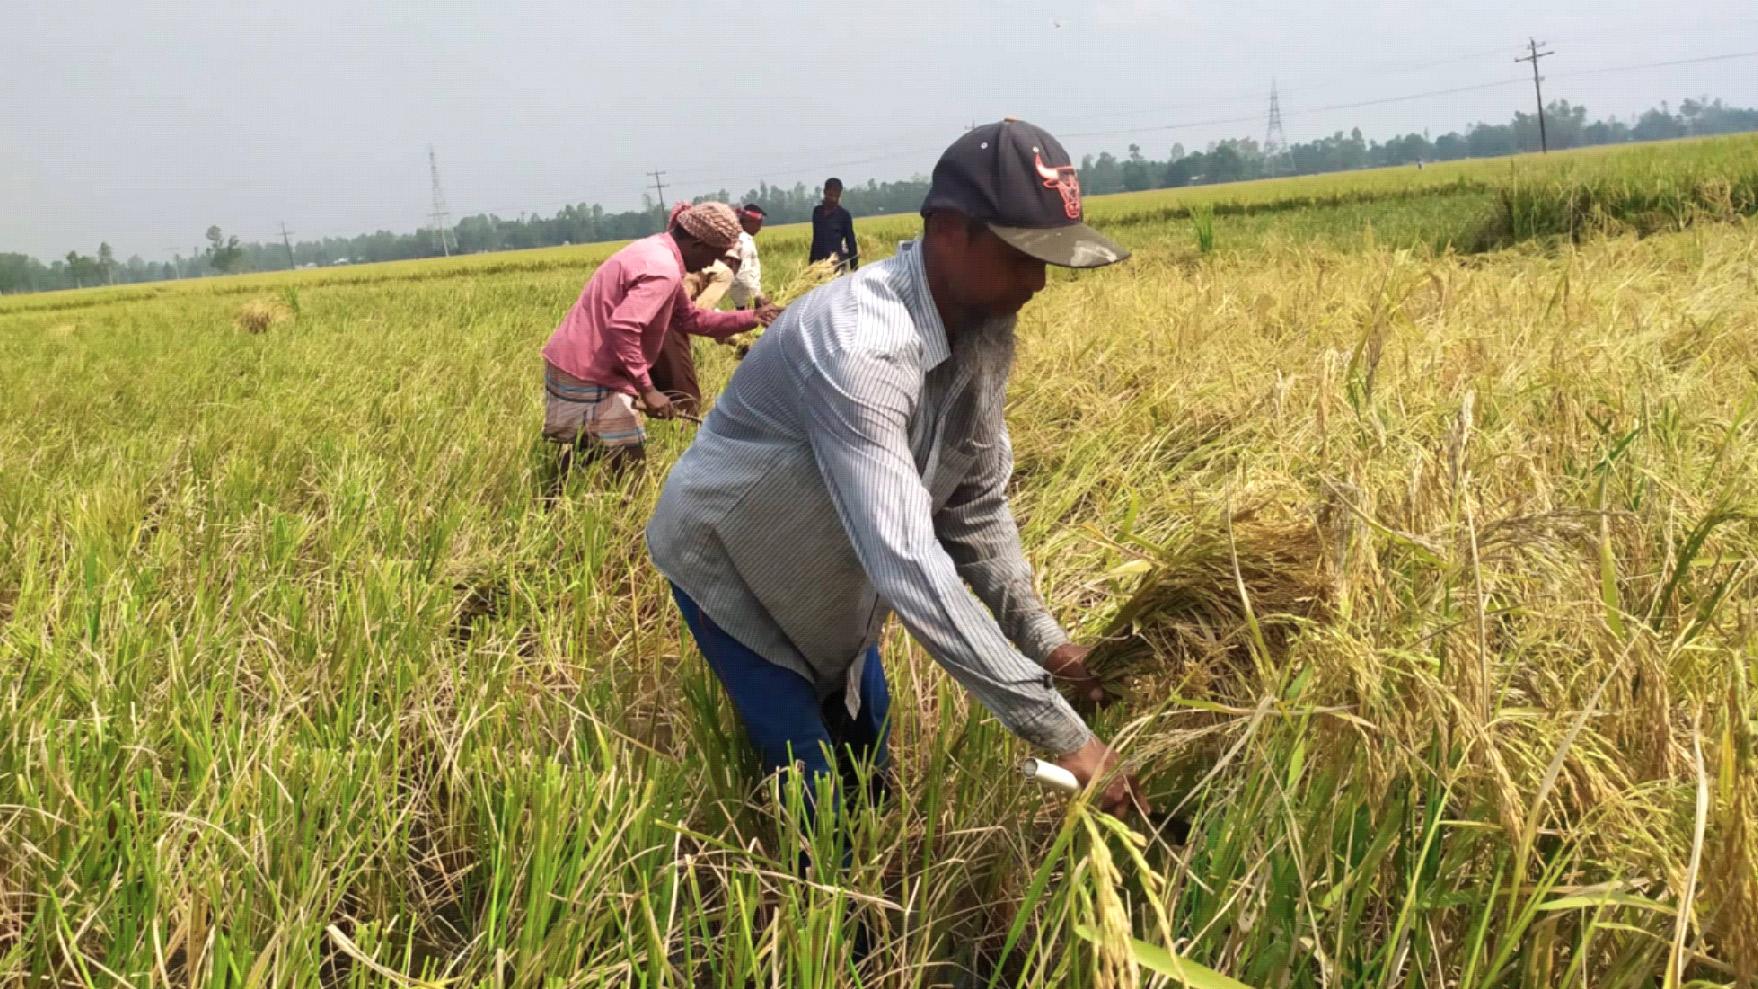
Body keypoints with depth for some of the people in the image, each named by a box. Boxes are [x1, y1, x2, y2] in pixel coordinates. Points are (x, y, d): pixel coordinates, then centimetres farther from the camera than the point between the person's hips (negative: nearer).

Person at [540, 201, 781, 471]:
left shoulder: (656, 251, 12)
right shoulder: (663, 271, -21)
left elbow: (690, 318, 18)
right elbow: (622, 329, -32)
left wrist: (751, 319, 15)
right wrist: (647, 389, -27)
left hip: (572, 362, 11)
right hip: (590, 375, -11)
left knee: (588, 451, 21)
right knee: (631, 465, -7)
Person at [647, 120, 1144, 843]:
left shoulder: (983, 333, -13)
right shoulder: (858, 347, -41)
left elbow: (976, 504, -2)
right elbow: (908, 565, -47)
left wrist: (1039, 636, -13)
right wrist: (1060, 734, -46)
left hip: (829, 573, 8)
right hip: (726, 563, -7)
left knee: (866, 755, 15)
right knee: (811, 781, -7)